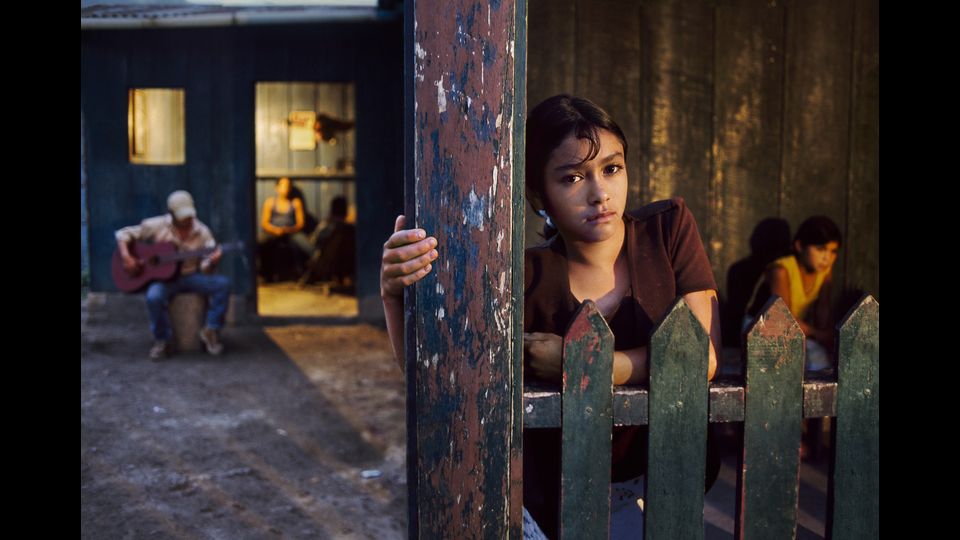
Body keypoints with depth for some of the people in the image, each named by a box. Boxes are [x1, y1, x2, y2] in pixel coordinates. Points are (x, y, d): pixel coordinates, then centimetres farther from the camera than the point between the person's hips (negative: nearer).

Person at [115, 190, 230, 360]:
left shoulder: (202, 232, -1)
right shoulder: (157, 226, -4)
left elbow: (204, 268, -2)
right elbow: (123, 234, 2)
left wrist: (211, 262, -27)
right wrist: (126, 257, -14)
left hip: (191, 276, 2)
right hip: (163, 277, -2)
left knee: (223, 283, -24)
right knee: (154, 296, -37)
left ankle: (211, 331, -10)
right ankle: (162, 341, -11)